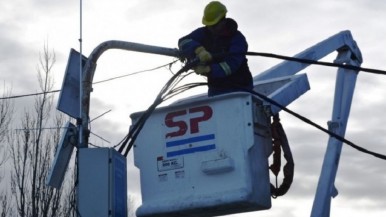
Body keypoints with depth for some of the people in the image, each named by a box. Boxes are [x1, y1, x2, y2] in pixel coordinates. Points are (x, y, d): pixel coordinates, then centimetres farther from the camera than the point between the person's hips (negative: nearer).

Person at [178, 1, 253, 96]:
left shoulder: (237, 38, -14)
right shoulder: (204, 34, 1)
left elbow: (232, 64, -26)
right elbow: (183, 42, -14)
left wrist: (208, 69, -39)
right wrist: (198, 49, -35)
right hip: (216, 88, 5)